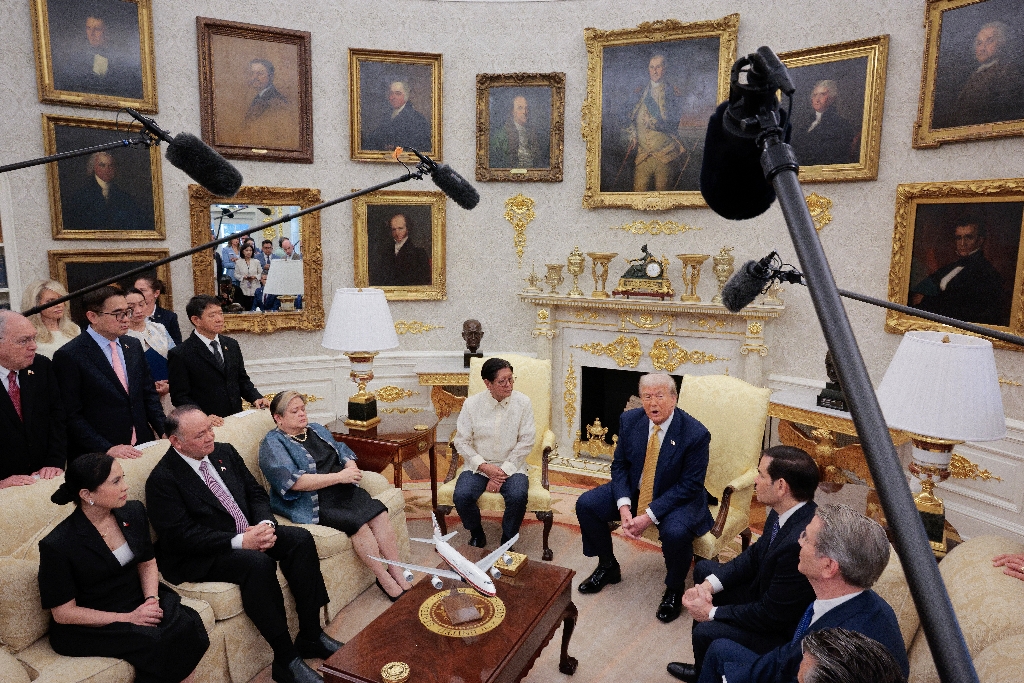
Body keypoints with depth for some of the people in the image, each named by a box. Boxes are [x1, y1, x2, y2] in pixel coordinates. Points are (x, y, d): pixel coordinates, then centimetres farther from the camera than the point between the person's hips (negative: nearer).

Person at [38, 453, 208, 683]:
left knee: (186, 626, -24)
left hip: (137, 602, 5)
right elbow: (63, 613, -12)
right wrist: (127, 618, -18)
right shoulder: (57, 546, -17)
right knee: (157, 642, -29)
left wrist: (151, 599, -8)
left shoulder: (133, 513, -2)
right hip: (89, 625, -5)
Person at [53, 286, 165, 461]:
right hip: (98, 456, -5)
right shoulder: (69, 355, -11)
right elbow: (71, 415, -12)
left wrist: (165, 433, -1)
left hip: (141, 448, 5)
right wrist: (108, 449, -18)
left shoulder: (134, 345, 6)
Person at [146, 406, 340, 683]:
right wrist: (240, 541, -26)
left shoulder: (225, 452, 7)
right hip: (200, 556, -7)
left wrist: (265, 524, -12)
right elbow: (180, 536, -19)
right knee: (259, 563, -33)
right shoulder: (162, 479, -13)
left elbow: (256, 493, 10)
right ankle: (285, 660, -20)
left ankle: (310, 636, -7)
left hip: (249, 534, 7)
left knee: (301, 539, -15)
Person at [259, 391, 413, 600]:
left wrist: (351, 467, -5)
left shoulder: (317, 429, 18)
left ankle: (398, 575, -13)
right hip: (312, 503, -6)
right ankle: (386, 581, -13)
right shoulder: (273, 444, -5)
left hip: (343, 491, 7)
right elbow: (293, 481, -19)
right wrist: (339, 476, -22)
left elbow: (342, 451, 21)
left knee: (379, 513, -19)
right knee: (357, 523, -27)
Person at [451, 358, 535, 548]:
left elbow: (526, 441, -7)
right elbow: (462, 441, -1)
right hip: (478, 466, 1)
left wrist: (503, 472, -13)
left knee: (518, 496, -30)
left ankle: (507, 541, -2)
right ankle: (476, 536, 5)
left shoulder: (523, 402, -6)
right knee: (462, 496, -25)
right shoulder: (472, 404, -4)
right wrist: (484, 466, -14)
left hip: (511, 467, -1)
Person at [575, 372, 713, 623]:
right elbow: (619, 465, 0)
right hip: (634, 491, 5)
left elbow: (690, 486, -19)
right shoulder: (629, 420, -8)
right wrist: (623, 506, -18)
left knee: (676, 532, -35)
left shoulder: (696, 434, -22)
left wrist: (650, 515, -26)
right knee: (586, 504, -9)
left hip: (678, 499, -5)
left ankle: (674, 590, -2)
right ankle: (607, 566, 16)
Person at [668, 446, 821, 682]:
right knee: (703, 569, 15)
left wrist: (712, 613, -16)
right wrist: (710, 584, -9)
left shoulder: (800, 542, -37)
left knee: (706, 631, -21)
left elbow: (771, 614, -28)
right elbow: (756, 554, 4)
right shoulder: (786, 512, -10)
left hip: (784, 630, -9)